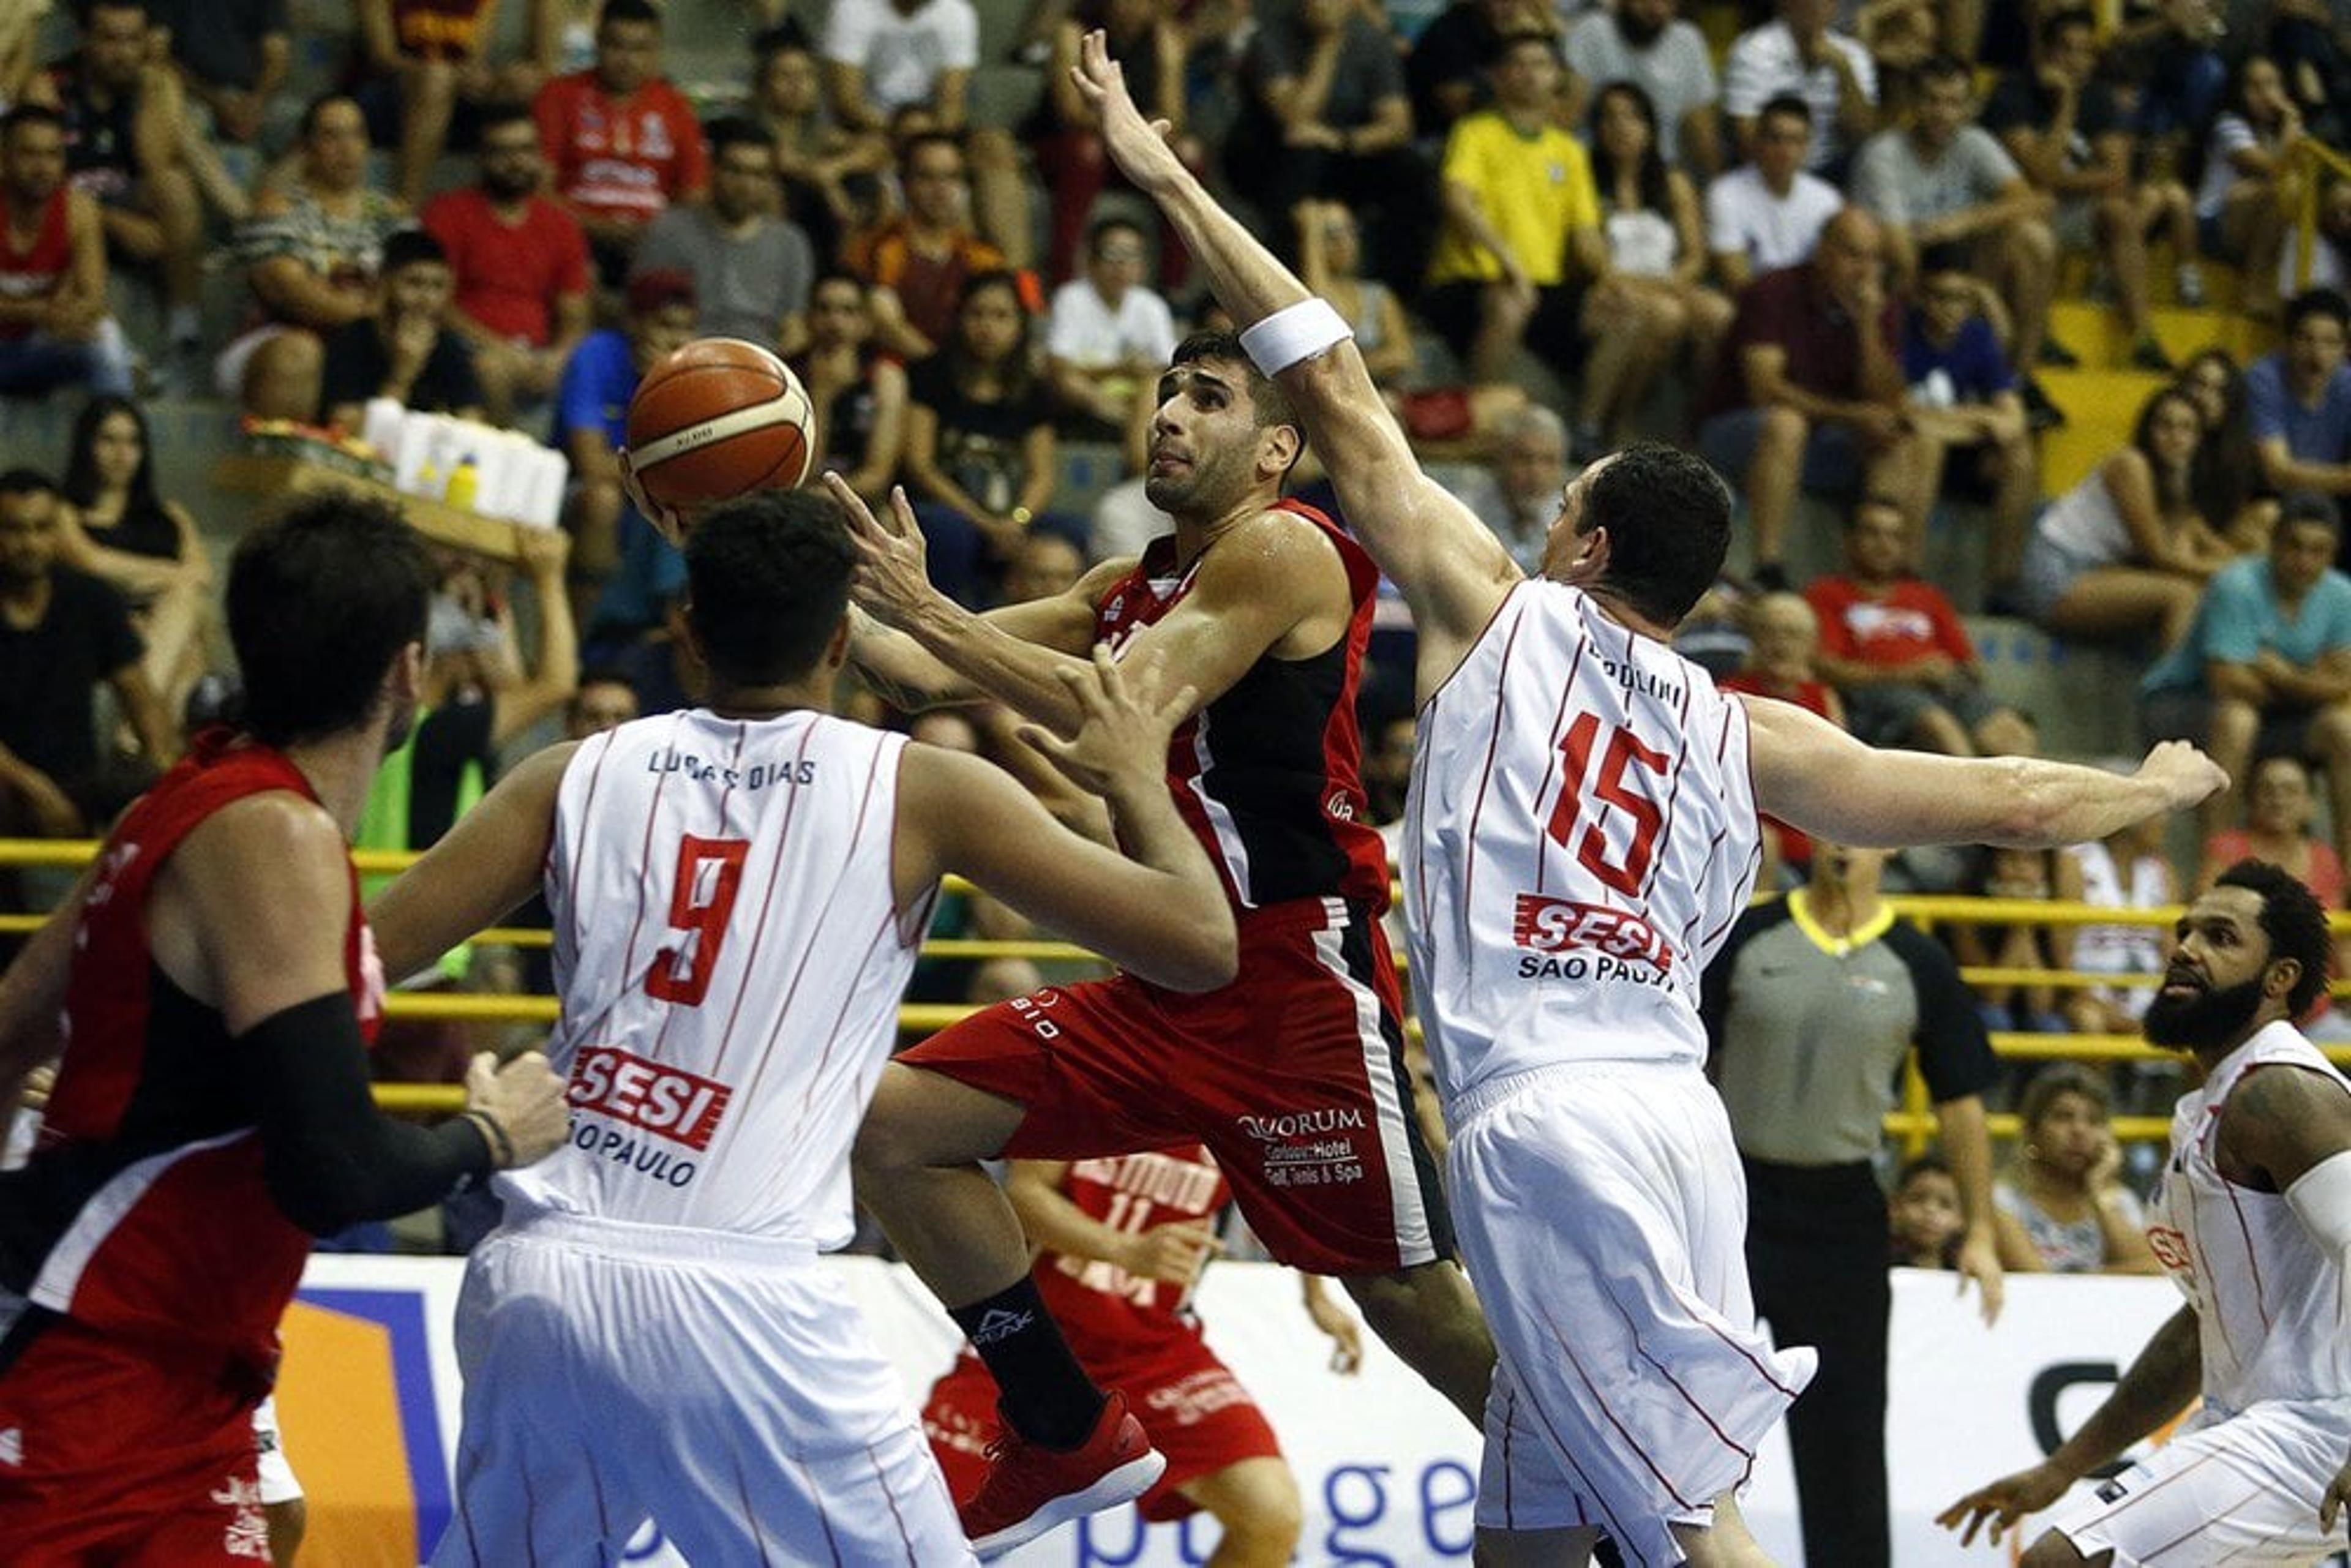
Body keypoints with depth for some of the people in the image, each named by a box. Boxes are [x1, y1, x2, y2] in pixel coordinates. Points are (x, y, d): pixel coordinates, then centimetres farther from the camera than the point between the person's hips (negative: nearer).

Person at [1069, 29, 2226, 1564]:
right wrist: (2162, 787, 40)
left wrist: (1172, 185, 16)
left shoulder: (1498, 612, 7)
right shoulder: (1746, 737, 16)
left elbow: (1338, 388, 10)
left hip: (1539, 1121, -5)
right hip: (1678, 1114, 5)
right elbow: (2011, 803, 19)